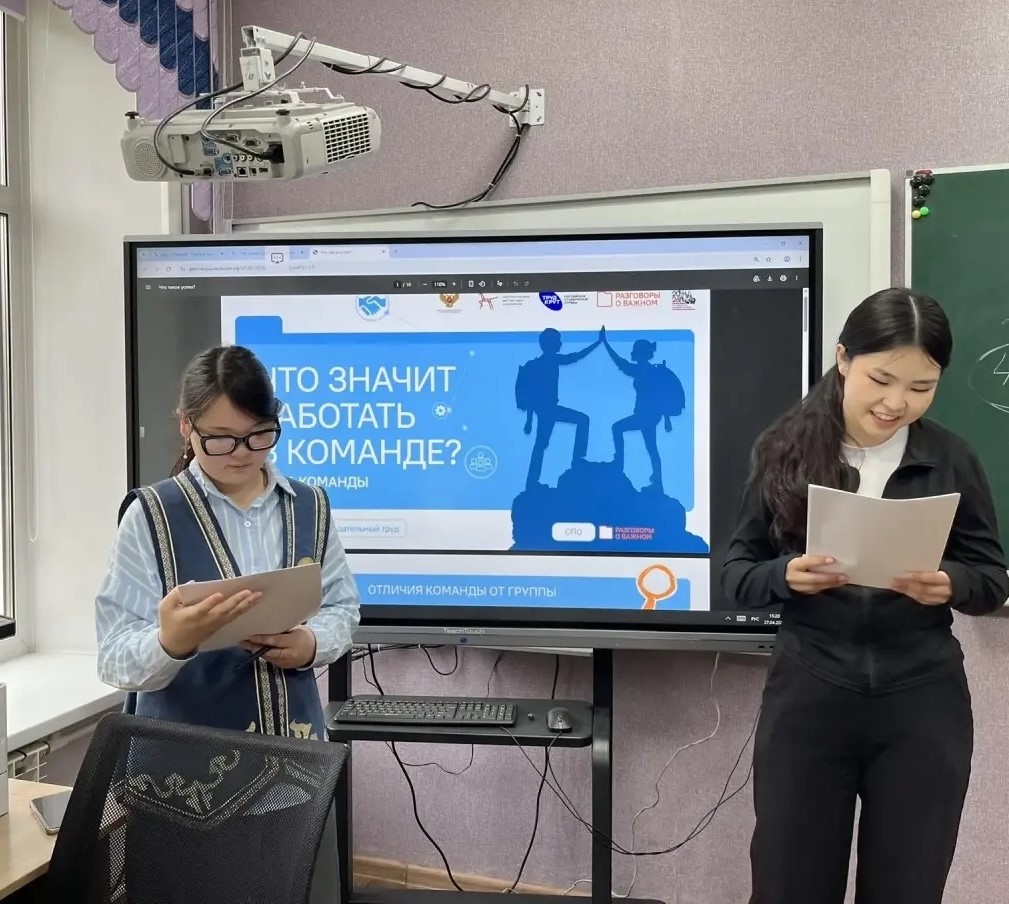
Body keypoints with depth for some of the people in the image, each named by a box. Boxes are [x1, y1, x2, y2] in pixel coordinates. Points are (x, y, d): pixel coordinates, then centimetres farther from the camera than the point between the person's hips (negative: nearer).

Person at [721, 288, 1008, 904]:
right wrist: (787, 576, -21)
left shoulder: (952, 460, -2)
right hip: (807, 698, 0)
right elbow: (737, 575, 0)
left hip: (922, 705, 1)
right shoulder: (786, 450, -5)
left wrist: (949, 584, -18)